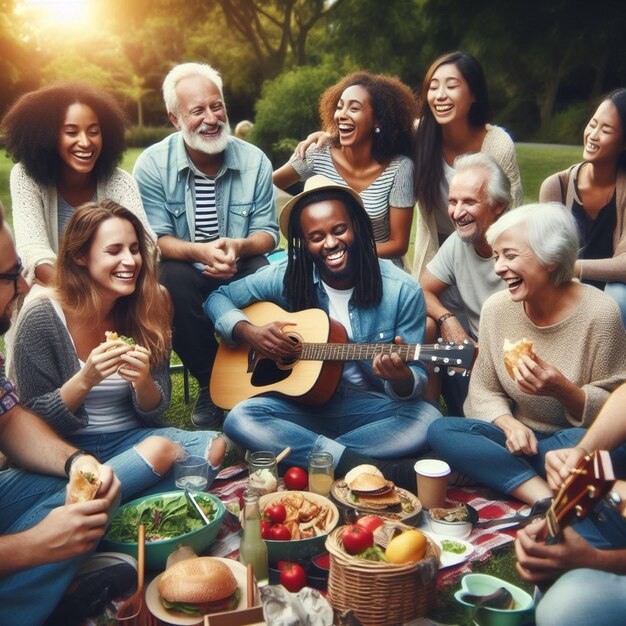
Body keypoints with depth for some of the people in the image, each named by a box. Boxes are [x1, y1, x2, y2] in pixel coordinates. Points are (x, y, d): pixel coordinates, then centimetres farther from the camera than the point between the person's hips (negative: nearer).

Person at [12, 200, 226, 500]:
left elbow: (154, 411, 3)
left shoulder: (148, 307, -2)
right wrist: (86, 379, -25)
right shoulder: (42, 316, -12)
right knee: (159, 450, -32)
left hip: (132, 436, 5)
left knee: (214, 447, -23)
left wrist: (143, 382, -20)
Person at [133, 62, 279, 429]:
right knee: (172, 280, -35)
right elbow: (155, 239, -10)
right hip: (187, 273, -1)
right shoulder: (152, 165, -6)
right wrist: (200, 252, -31)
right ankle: (210, 384, -12)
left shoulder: (255, 161, -1)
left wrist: (239, 246, -26)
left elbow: (267, 232, -1)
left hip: (240, 273, 1)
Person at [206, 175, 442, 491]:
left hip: (369, 407, -1)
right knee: (239, 419, -28)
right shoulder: (286, 277, -5)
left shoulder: (402, 290, -10)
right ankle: (375, 469, -32)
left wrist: (401, 378, -34)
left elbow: (417, 382, -7)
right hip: (302, 404, 1)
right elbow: (218, 299, 6)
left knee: (429, 420, -30)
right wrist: (249, 332, -16)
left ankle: (295, 454, -22)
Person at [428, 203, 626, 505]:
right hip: (520, 436, 5)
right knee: (440, 430, -21)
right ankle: (550, 501, -27)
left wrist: (562, 390, -30)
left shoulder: (598, 313, -16)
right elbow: (483, 389, 1)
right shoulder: (496, 308, -4)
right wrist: (510, 424, -20)